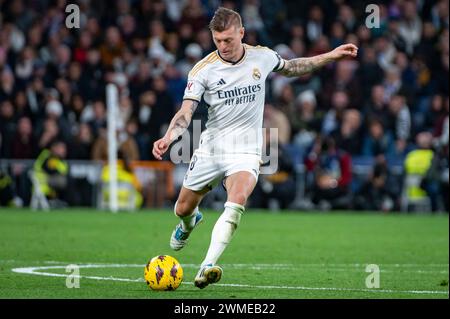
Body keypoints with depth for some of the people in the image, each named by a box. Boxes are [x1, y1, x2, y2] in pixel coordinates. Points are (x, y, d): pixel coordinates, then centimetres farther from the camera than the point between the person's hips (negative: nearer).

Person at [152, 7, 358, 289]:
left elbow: (290, 67, 21)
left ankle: (208, 267, -35)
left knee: (237, 202, -30)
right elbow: (186, 112, -14)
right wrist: (168, 138, -33)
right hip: (210, 149, 1)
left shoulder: (262, 57, -1)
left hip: (245, 151, -1)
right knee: (183, 209, 13)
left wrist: (331, 56, 18)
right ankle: (190, 223, 54)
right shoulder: (203, 70, -9)